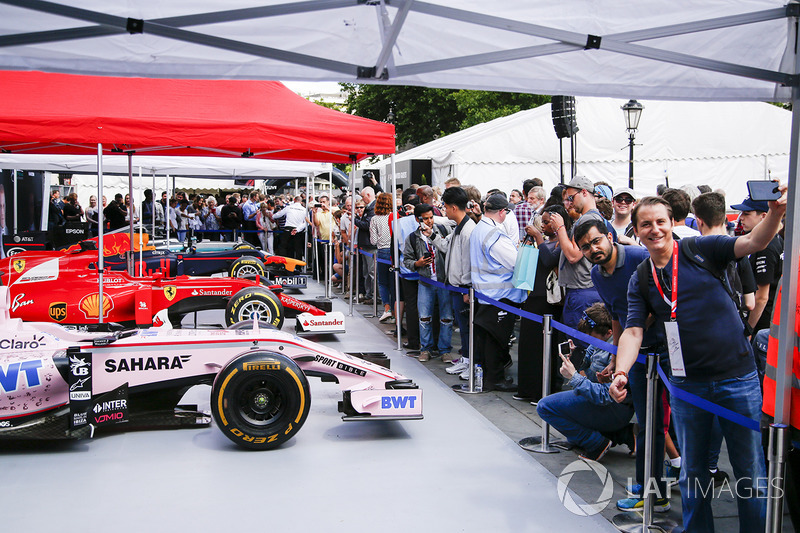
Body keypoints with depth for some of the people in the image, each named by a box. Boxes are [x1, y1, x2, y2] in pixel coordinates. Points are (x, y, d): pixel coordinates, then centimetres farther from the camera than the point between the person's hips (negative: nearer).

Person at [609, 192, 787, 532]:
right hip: (687, 383, 3)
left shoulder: (700, 249, -2)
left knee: (750, 471, 6)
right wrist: (621, 372, -18)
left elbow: (753, 242, -12)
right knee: (692, 472, 15)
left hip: (737, 376, -3)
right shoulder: (640, 281, 6)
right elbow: (633, 331, -2)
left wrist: (776, 212, -31)